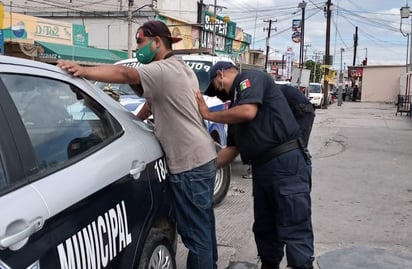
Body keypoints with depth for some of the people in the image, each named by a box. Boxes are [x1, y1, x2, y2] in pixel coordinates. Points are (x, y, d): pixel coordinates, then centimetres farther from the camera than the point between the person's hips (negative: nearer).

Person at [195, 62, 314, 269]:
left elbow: (248, 112, -19)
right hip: (262, 168, 10)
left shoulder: (250, 78, 0)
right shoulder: (234, 104, 24)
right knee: (263, 228, 16)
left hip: (287, 163, -10)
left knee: (294, 230, -8)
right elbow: (232, 148, 23)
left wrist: (208, 115, -6)